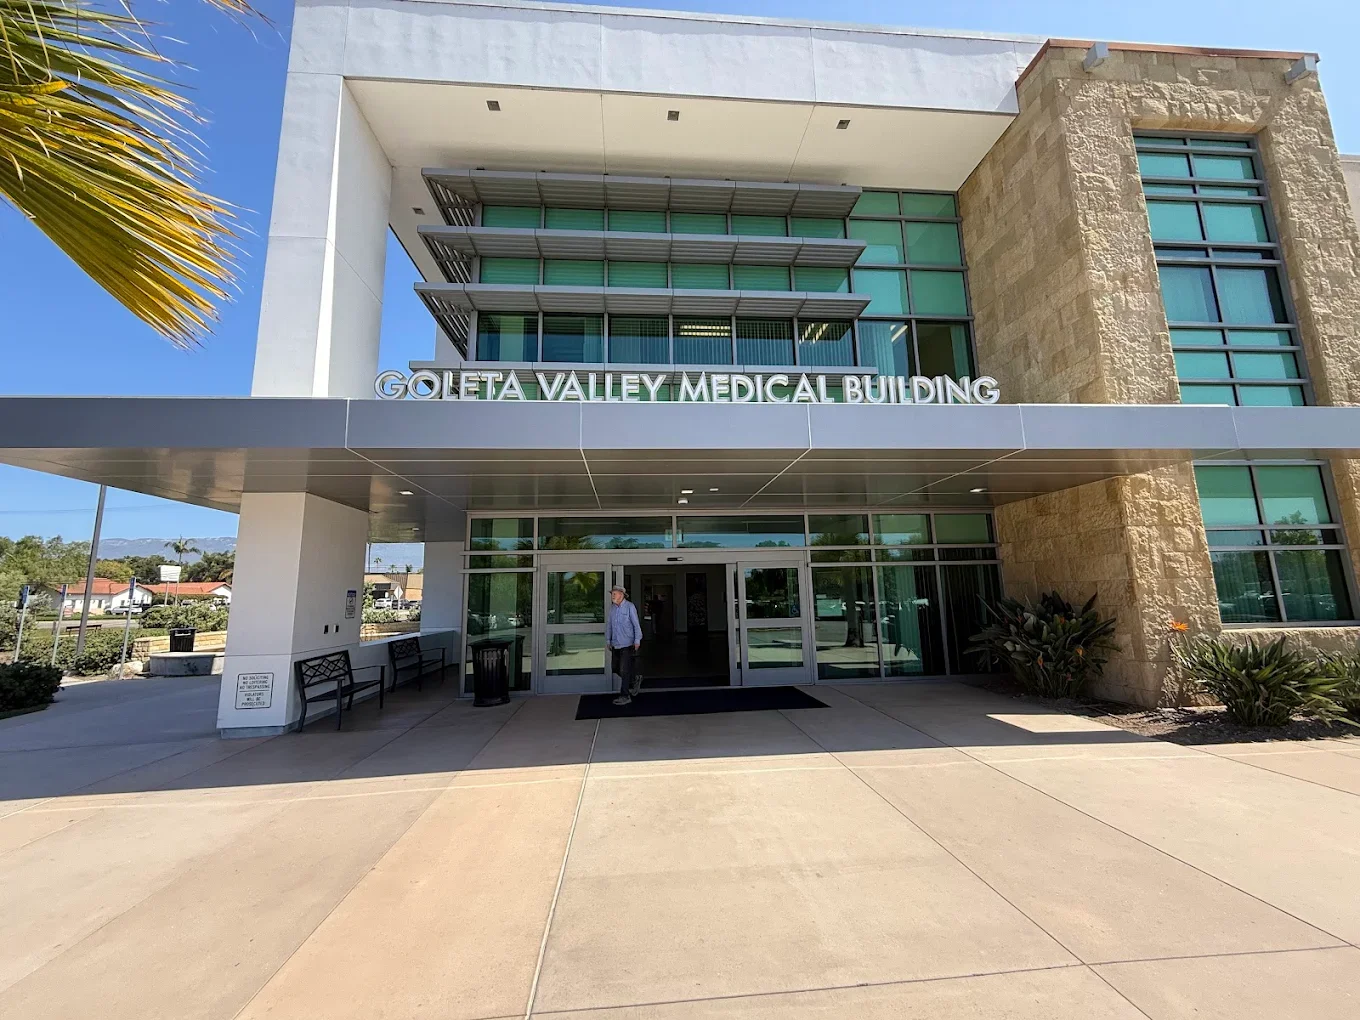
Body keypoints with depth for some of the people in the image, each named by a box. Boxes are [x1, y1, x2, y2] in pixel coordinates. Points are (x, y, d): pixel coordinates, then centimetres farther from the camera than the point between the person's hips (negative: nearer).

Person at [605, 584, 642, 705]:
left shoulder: (630, 607, -9)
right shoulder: (613, 609, 9)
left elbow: (636, 624, -10)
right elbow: (608, 625, 15)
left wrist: (637, 640, -14)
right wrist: (608, 640, 14)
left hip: (627, 644, -7)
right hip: (615, 644, 7)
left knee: (624, 670, -3)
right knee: (615, 668, 11)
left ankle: (625, 696, 8)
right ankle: (635, 680, 33)